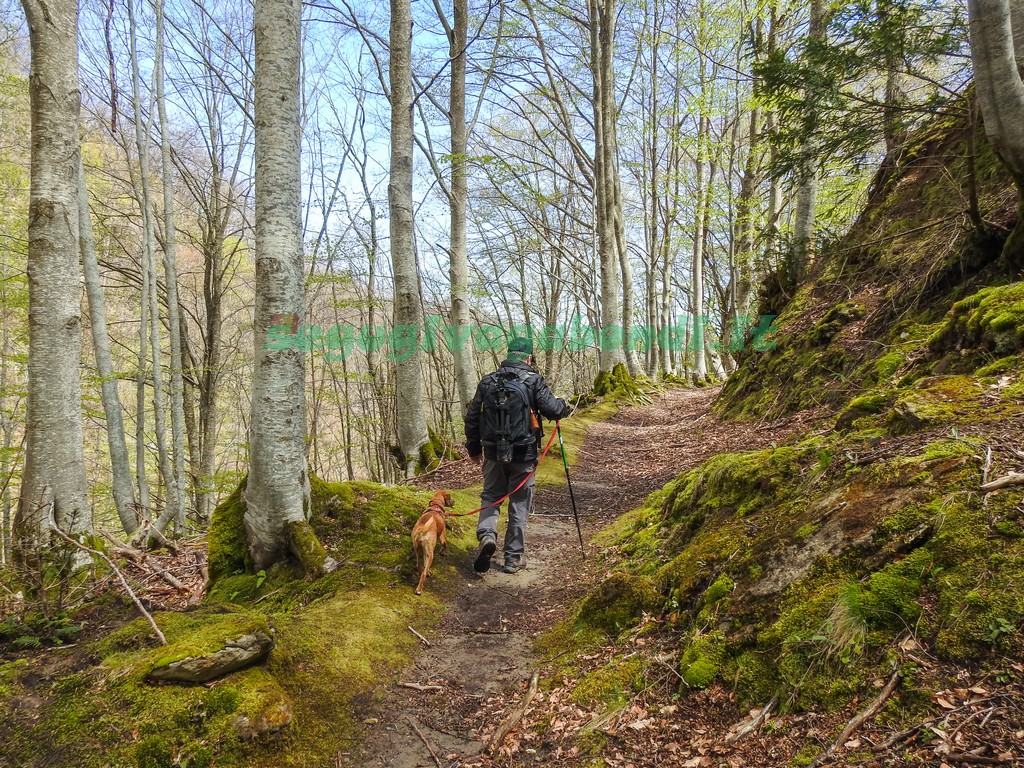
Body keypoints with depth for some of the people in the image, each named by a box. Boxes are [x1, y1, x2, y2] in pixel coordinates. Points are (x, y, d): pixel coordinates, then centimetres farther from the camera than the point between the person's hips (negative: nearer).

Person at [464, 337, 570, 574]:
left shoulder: (488, 381, 5)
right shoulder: (533, 380, -6)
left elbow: (472, 417, 9)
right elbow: (553, 410, -13)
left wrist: (474, 448, 21)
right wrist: (563, 405, 11)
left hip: (493, 453, 2)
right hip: (523, 454, -2)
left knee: (491, 496, 17)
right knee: (519, 503, 9)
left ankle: (486, 535, -10)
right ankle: (514, 557, 15)